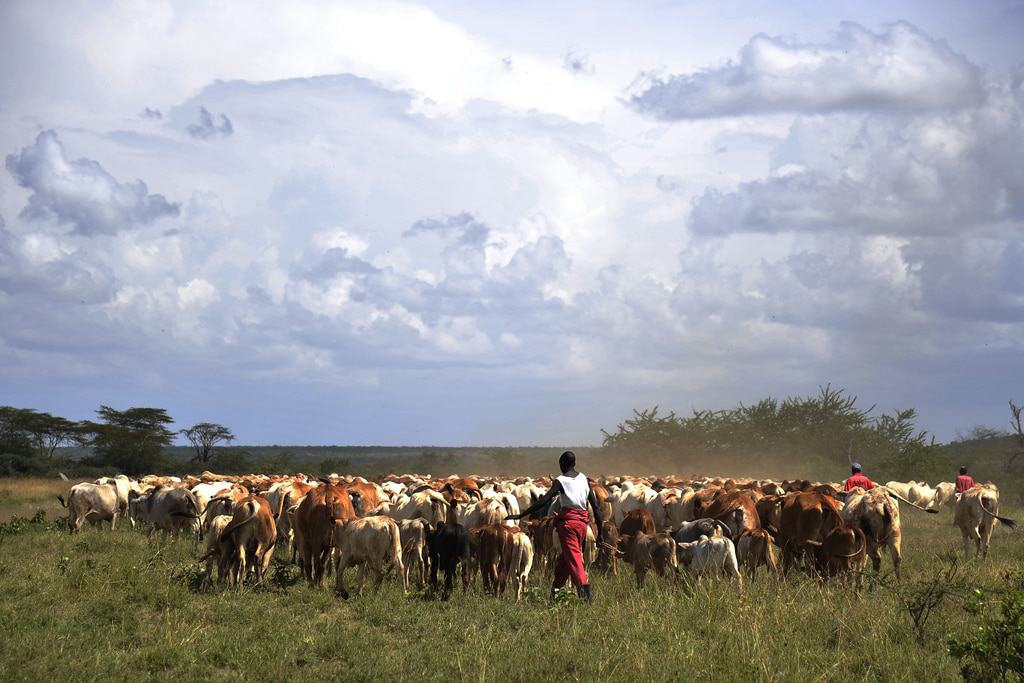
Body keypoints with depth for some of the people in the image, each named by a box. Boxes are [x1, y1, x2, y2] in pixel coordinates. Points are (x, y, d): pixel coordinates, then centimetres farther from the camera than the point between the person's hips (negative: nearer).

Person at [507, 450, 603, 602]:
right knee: (565, 558, 18)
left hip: (567, 522, -6)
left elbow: (543, 502, -13)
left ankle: (585, 593, -26)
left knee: (573, 558, -10)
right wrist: (600, 533, 15)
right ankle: (555, 592, 27)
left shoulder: (560, 481, -4)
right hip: (583, 522, 6)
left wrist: (521, 515, -11)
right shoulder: (584, 479, 12)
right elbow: (596, 506, 10)